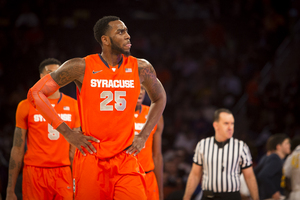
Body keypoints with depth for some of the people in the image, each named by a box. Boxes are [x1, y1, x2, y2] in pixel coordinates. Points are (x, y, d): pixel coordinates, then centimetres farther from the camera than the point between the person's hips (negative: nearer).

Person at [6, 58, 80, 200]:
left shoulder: (72, 105, 10)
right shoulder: (26, 106, 3)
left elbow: (74, 148, 12)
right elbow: (17, 150, 4)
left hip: (63, 172, 2)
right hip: (34, 172, -2)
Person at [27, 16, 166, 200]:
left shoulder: (140, 68, 2)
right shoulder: (82, 67, -5)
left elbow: (160, 98, 22)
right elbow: (35, 93, -1)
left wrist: (144, 136, 9)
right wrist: (67, 133, -5)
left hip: (126, 160, 2)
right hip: (91, 159, -1)